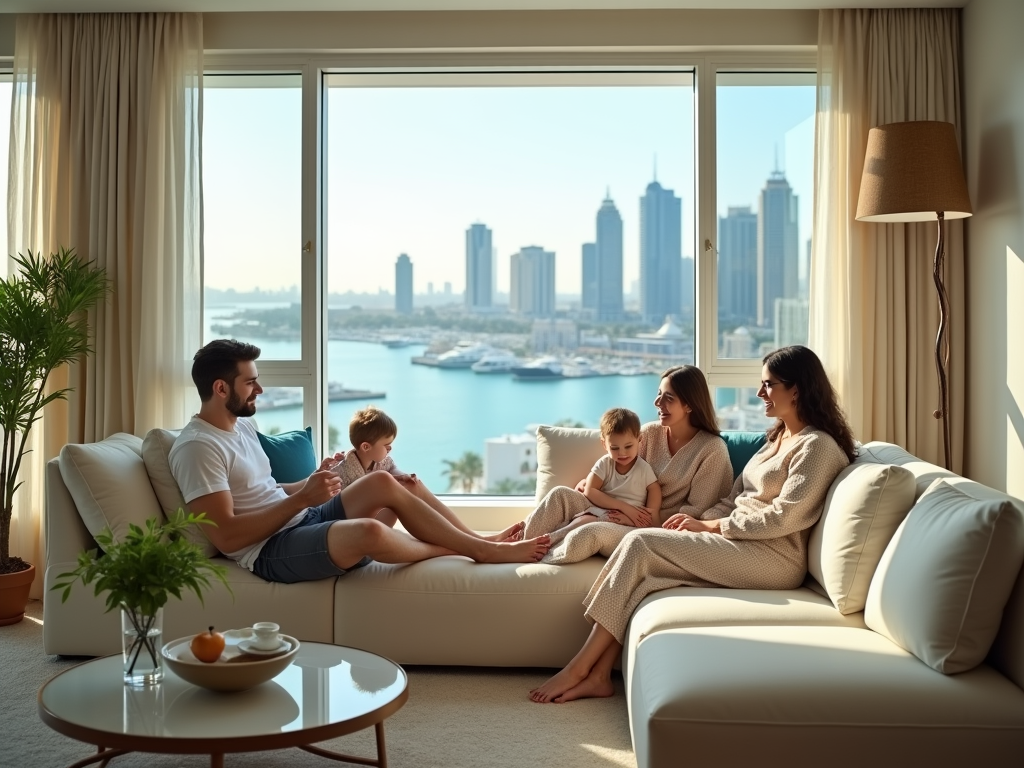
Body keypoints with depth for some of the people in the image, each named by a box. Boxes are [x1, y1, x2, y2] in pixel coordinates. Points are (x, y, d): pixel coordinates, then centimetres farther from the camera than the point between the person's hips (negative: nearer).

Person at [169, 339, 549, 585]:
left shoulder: (242, 425, 15)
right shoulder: (197, 447, -15)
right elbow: (226, 536, -21)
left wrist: (310, 485, 7)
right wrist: (302, 498, -21)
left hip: (300, 522, 10)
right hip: (270, 551, -10)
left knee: (382, 483, -6)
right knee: (369, 530, -32)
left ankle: (484, 545, -3)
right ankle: (468, 550, -7)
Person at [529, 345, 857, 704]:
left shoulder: (818, 446, -8)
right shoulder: (778, 438, 20)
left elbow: (782, 518, -17)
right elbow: (735, 499, 18)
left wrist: (708, 526, -11)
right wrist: (697, 517, -1)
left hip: (772, 557, -8)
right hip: (739, 541, 9)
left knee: (639, 543, -18)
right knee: (639, 546, -14)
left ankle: (580, 667, -14)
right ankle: (598, 674, -17)